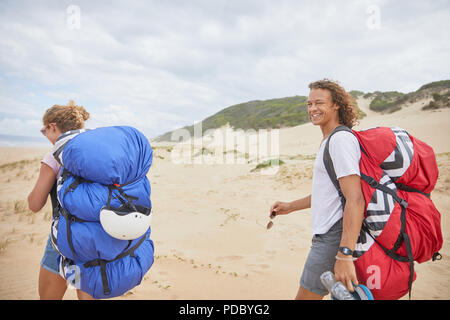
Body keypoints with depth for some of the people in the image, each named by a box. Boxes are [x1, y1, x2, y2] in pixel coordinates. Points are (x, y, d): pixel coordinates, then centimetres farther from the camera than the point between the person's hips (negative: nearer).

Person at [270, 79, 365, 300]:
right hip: (327, 235, 10)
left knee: (305, 296, 0)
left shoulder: (341, 139, -16)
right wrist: (291, 206, 24)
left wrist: (345, 254, -30)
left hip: (335, 237, -10)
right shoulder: (329, 141, 17)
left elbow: (355, 199, -25)